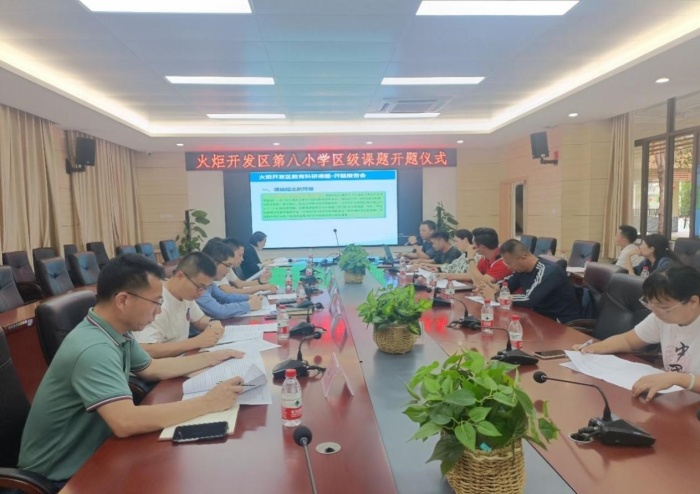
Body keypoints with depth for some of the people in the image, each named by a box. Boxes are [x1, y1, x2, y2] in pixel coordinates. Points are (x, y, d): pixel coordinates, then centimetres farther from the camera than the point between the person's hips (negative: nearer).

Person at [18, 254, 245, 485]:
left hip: (89, 452, 8)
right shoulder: (94, 349, -31)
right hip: (62, 474, -7)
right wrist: (207, 403, -34)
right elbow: (126, 422, -41)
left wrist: (212, 357, 7)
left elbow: (152, 368, 13)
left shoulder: (117, 332, -3)